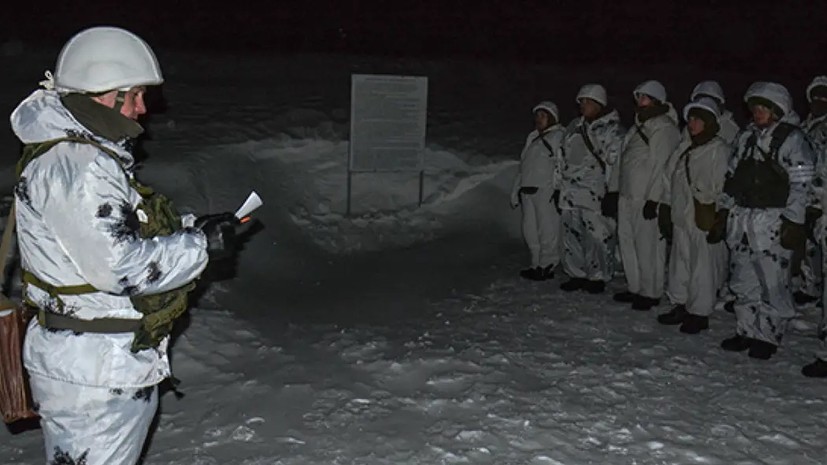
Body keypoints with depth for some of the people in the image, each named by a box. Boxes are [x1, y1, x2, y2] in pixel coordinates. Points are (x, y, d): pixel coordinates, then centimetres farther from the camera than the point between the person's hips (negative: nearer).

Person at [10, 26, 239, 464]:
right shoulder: (72, 166, -24)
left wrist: (189, 227, 5)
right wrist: (200, 246, -17)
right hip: (92, 373, -11)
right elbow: (118, 267, -28)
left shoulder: (86, 152, 11)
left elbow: (117, 231, 18)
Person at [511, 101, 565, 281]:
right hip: (528, 190, 8)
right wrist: (516, 191, 21)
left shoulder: (559, 136, -1)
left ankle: (547, 266, 3)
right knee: (530, 230, 9)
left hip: (547, 190, -8)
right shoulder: (533, 138, 23)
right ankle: (537, 264, 19)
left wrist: (558, 189, -21)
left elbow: (562, 164, -12)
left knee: (547, 229, -4)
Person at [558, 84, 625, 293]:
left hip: (595, 195, -7)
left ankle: (598, 277, 7)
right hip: (571, 193, 7)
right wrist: (560, 187, 19)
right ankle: (577, 274, 21)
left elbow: (615, 163, -11)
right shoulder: (575, 126, 16)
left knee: (598, 237, -5)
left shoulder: (613, 129, -6)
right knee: (572, 235, 10)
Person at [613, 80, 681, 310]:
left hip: (647, 198, -10)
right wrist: (617, 190, 21)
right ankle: (635, 287, 25)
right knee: (627, 240, 14)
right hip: (628, 195, 10)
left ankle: (650, 293, 7)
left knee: (648, 245, -3)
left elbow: (661, 166, -17)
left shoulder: (663, 128, -12)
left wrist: (653, 198, -20)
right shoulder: (639, 125, 18)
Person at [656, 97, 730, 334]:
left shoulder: (719, 150, -9)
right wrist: (667, 211, 16)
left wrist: (713, 216, -17)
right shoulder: (684, 148, 16)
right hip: (682, 217, 8)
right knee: (680, 262, 14)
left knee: (703, 265, -1)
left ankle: (699, 312, 9)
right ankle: (681, 305, 27)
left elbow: (721, 187, -15)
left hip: (704, 219, -8)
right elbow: (670, 180, 18)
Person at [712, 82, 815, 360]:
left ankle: (768, 337, 11)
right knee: (743, 282, 13)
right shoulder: (747, 137, 15)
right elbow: (731, 176, 19)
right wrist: (722, 212, 15)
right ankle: (747, 331, 25)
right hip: (741, 220, 7)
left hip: (773, 224, -7)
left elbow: (802, 185, -11)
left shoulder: (793, 139, -7)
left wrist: (793, 223, -16)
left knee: (773, 283, -2)